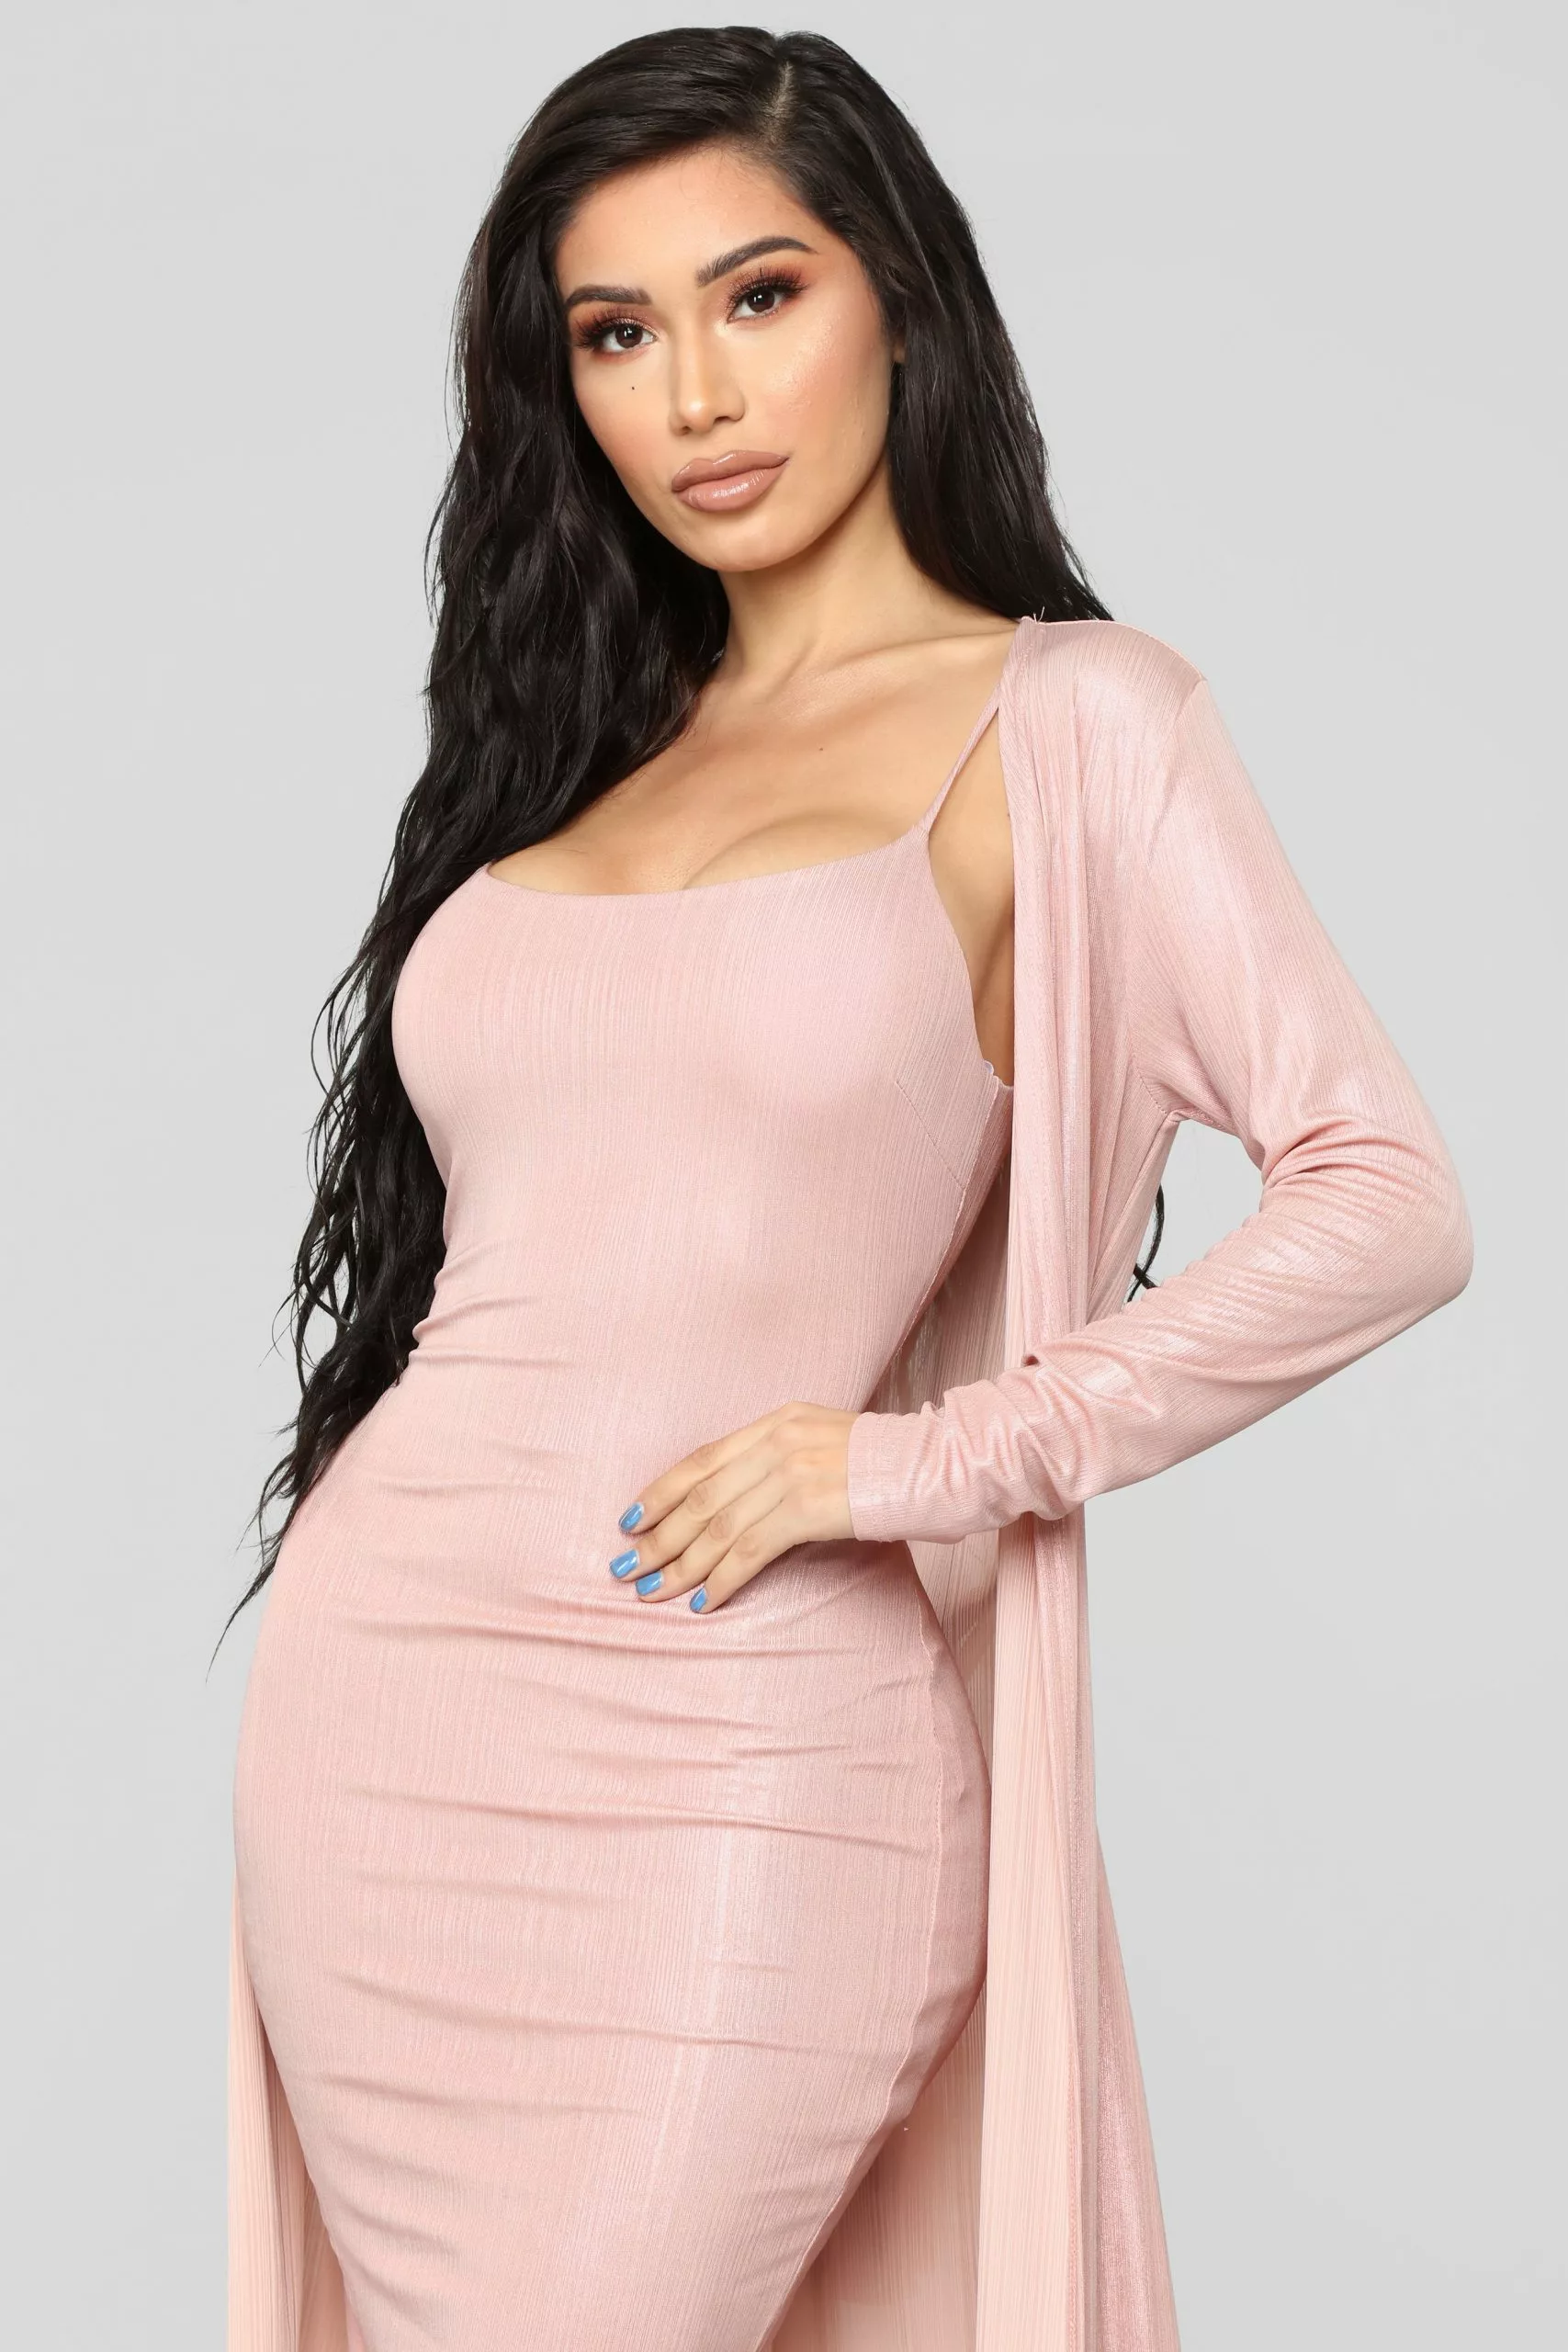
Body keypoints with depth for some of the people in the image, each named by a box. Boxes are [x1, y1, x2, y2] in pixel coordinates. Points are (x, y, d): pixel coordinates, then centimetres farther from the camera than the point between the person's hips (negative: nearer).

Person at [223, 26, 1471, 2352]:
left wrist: (925, 1460, -12)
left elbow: (1387, 1202, -11)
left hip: (722, 1755, -5)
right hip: (371, 1719, 6)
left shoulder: (1063, 720, -2)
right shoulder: (581, 745, 15)